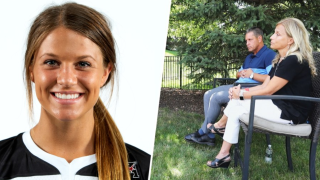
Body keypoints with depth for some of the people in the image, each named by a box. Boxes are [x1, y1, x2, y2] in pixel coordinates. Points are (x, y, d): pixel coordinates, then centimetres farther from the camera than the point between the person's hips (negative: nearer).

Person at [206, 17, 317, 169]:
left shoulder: (294, 61, -19)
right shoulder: (280, 60, 13)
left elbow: (268, 91, -18)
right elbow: (264, 86, 10)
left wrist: (241, 95, -9)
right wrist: (241, 91, -4)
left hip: (290, 112, -9)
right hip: (278, 105, 9)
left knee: (236, 103, -11)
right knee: (235, 110, -3)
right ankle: (224, 155, -2)